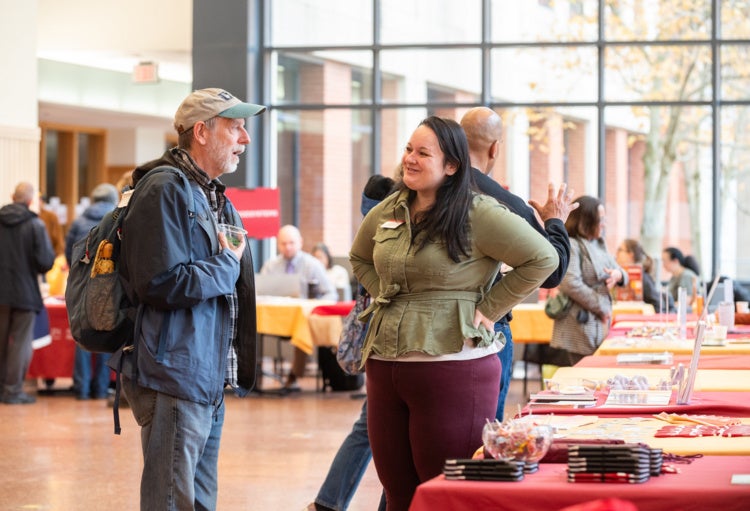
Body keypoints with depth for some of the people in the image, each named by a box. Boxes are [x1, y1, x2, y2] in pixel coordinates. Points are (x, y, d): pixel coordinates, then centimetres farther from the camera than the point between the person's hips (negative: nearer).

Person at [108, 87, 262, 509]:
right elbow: (163, 282, -22)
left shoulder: (217, 200, 18)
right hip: (174, 377, -10)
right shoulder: (165, 190, -12)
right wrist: (226, 267, -9)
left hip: (210, 379, 10)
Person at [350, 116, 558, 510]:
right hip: (384, 365, 6)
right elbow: (359, 259, 30)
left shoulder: (478, 215, -8)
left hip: (452, 369, -6)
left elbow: (543, 258, -10)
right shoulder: (387, 212, 11)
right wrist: (384, 297, 14)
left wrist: (489, 309, -9)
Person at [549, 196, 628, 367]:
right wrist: (602, 309, -14)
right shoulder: (571, 246, -11)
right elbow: (571, 284, -22)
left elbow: (622, 276, 24)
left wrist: (619, 275, -3)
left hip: (600, 326, 8)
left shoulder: (599, 245, 16)